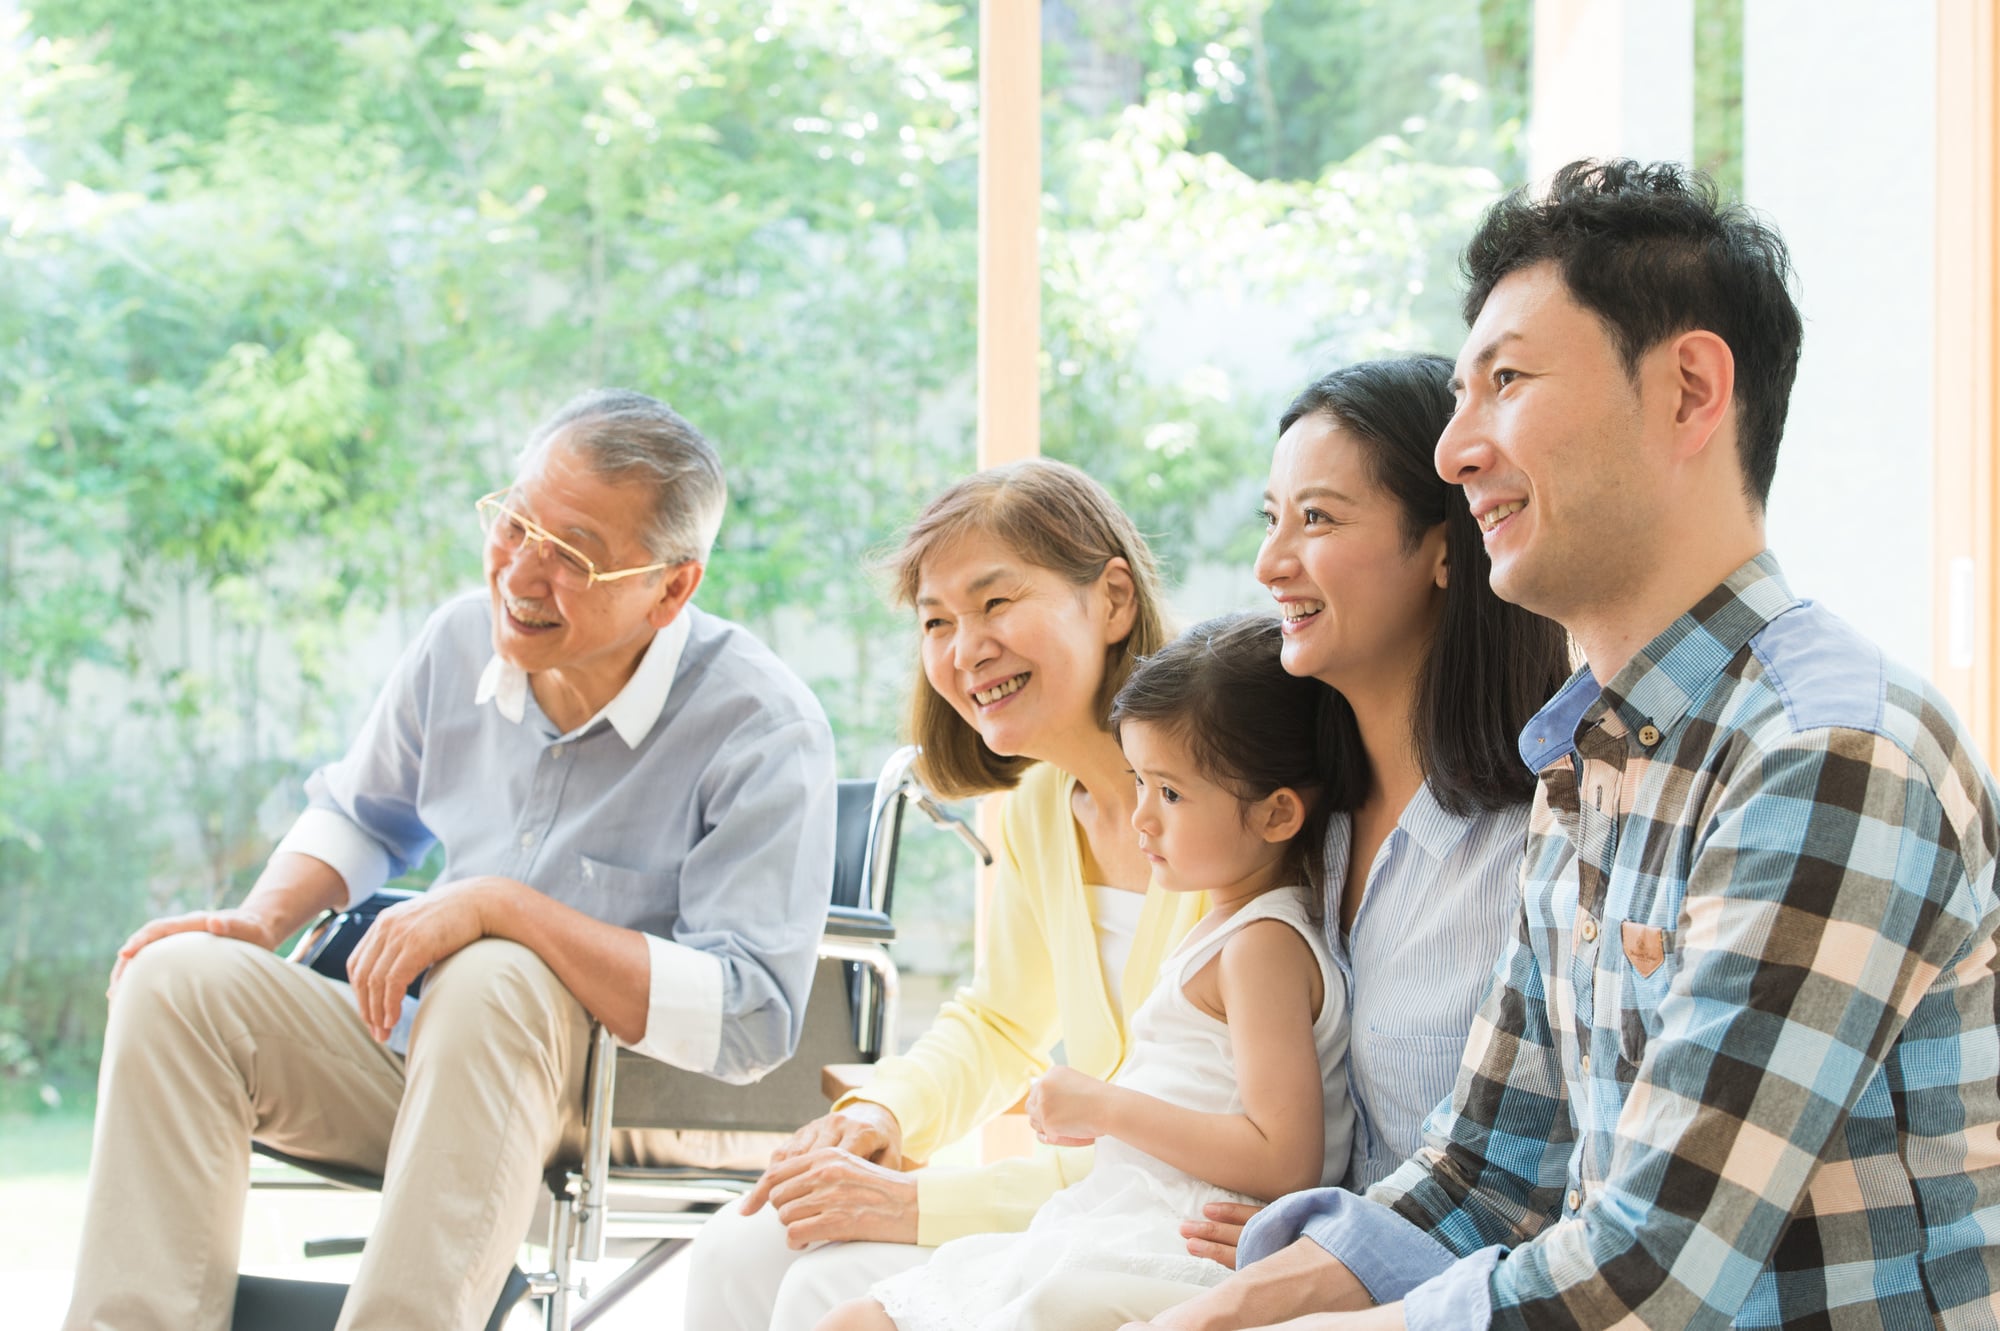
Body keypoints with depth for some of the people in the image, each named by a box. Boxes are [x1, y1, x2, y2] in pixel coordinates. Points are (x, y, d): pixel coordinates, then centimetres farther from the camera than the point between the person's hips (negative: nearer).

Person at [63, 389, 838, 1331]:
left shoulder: (764, 729, -18)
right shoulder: (463, 642, 2)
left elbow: (748, 1020, -27)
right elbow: (358, 815, 23)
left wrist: (501, 907, -29)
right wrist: (262, 920, 1)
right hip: (428, 1061, 6)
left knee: (492, 980, -37)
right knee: (178, 978, -14)